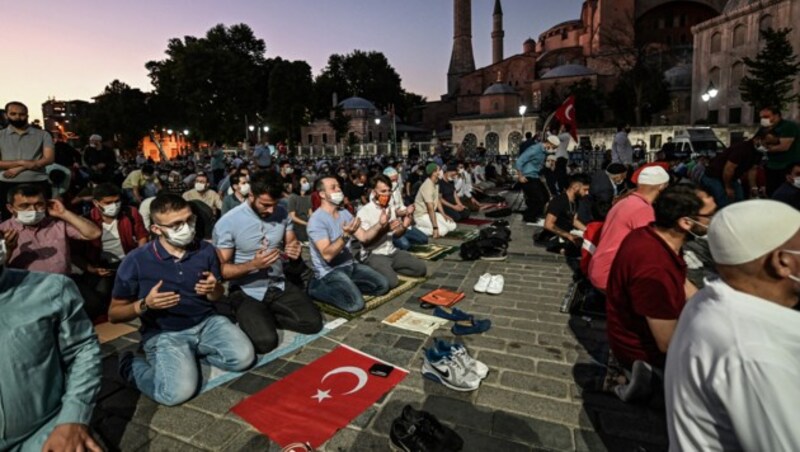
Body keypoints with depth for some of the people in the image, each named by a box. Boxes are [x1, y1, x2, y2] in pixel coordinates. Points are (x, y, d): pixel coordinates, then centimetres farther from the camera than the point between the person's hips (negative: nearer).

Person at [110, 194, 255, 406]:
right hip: (163, 333, -3)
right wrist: (145, 305, -22)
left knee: (244, 357, -19)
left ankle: (193, 352, 9)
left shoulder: (206, 250, -2)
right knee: (178, 392, -26)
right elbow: (114, 314, -1)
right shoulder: (136, 261, -11)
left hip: (207, 323, 4)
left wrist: (213, 290, -14)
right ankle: (133, 364, 6)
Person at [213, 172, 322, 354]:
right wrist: (253, 265, -31)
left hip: (279, 285, 5)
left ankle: (267, 316, 12)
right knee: (265, 341, -23)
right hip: (246, 292, -4)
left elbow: (291, 243, 10)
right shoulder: (227, 223, -17)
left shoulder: (282, 212, -3)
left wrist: (293, 250, -15)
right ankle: (252, 317, 10)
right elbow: (222, 270, -13)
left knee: (314, 323, -9)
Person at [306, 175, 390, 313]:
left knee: (383, 285, 1)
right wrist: (345, 236, -40)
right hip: (329, 271, -7)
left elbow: (363, 237, 4)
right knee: (355, 303, -23)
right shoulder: (316, 220, -18)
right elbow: (327, 255, -27)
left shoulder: (344, 213, 6)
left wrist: (379, 224, -13)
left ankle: (349, 286, 12)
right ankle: (318, 289, -4)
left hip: (350, 265, 8)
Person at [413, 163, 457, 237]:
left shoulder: (436, 183, 6)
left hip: (431, 213, 10)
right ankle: (418, 229, -9)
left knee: (452, 226, 1)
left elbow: (437, 200, 14)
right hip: (422, 215, -10)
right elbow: (431, 208, -28)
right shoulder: (427, 186, -24)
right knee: (442, 230, -24)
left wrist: (444, 215, 0)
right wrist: (435, 228, -30)